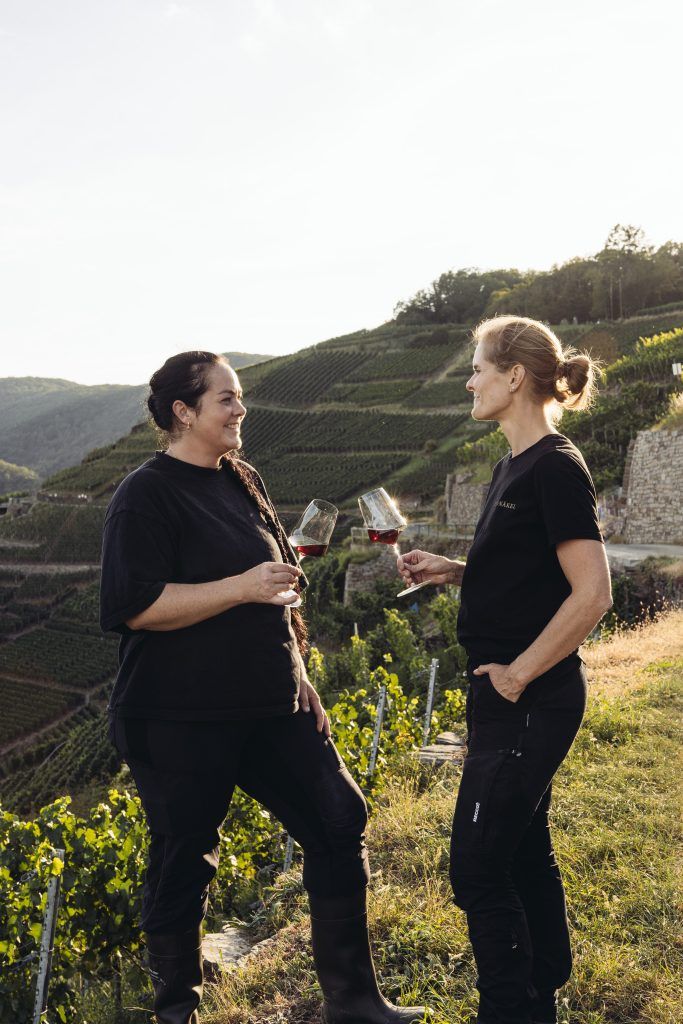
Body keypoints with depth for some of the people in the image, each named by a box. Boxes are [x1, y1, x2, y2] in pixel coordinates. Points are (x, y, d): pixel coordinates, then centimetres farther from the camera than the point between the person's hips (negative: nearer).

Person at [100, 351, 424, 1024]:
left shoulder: (240, 483, 12)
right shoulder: (147, 495, -11)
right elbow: (133, 607, -22)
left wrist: (297, 670, 16)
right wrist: (242, 587, -23)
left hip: (271, 706, 7)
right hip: (180, 722, -7)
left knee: (339, 824, 5)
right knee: (183, 865, 6)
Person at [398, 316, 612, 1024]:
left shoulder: (556, 468, -17)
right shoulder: (513, 466, 11)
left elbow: (592, 593, -22)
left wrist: (516, 674, -18)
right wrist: (453, 570, 5)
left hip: (529, 698, -10)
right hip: (507, 696, 10)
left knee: (478, 864, -2)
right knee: (523, 852, 19)